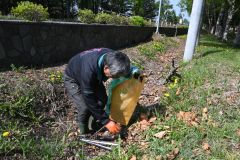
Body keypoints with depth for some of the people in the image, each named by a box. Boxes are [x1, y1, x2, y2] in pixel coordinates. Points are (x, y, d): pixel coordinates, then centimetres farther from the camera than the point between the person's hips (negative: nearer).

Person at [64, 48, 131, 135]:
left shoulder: (112, 57, -28)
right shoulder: (88, 70, -45)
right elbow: (90, 101, -35)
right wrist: (106, 121, -29)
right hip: (73, 79, -5)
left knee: (103, 99, -4)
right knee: (85, 107, -17)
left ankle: (96, 124, 22)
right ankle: (84, 132, 12)